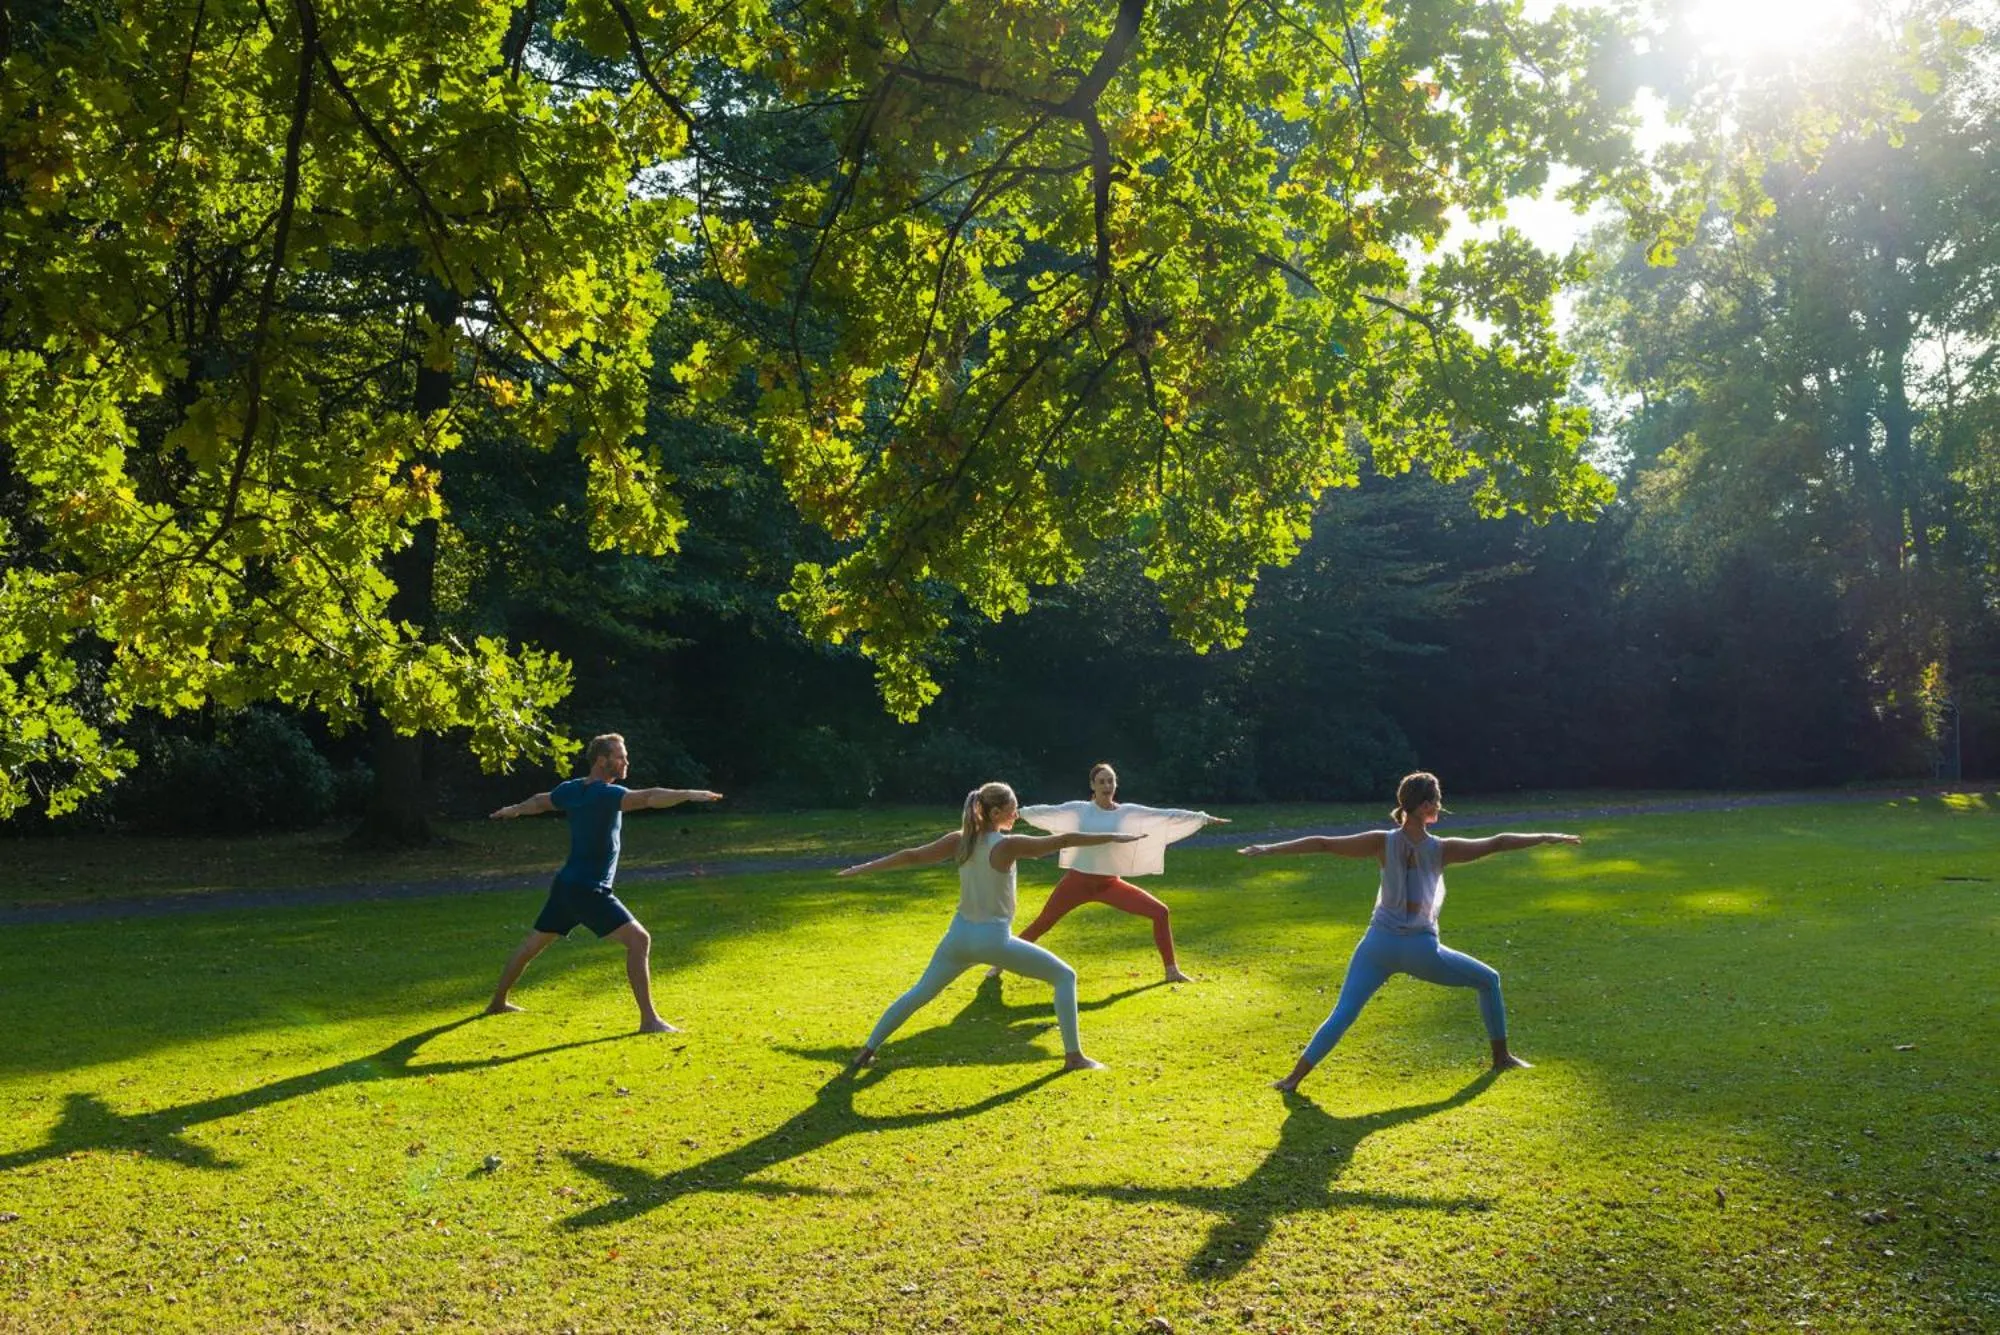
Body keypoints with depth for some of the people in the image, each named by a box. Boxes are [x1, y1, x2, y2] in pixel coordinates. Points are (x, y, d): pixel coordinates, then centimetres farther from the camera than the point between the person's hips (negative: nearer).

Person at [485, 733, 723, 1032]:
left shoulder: (571, 789, 7)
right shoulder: (606, 794, -19)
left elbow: (538, 802, 27)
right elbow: (647, 797, -37)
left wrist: (513, 810, 48)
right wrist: (688, 794, -47)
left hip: (566, 886, 9)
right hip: (589, 891, -9)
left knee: (534, 944, 24)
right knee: (638, 939, -15)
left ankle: (498, 1002, 42)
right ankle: (649, 1020, -19)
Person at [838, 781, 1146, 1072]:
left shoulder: (959, 841, -1)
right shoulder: (1008, 845, -15)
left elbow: (911, 855, 3)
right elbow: (1064, 840, -15)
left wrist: (865, 867, 13)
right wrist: (1114, 837, -12)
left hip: (959, 936, 5)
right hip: (994, 939, -5)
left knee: (919, 993, 22)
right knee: (1065, 977, 7)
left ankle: (867, 1051, 23)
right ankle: (1073, 1056, 4)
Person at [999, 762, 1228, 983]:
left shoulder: (1128, 812, -2)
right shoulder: (1079, 809, -4)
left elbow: (1165, 814, -4)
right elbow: (1045, 811, -1)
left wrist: (1205, 818, -5)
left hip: (1109, 884, 2)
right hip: (1077, 881, -1)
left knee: (1160, 912, -8)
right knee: (1041, 925, 1)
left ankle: (1171, 970, 3)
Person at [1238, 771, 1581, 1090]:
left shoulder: (1383, 843, -5)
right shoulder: (1442, 850, -8)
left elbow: (1322, 843, -9)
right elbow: (1497, 843, 0)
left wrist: (1267, 849, -6)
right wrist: (1547, 838, 11)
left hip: (1380, 945, 1)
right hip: (1421, 951, -1)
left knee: (1342, 1014, -2)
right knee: (1489, 981, 22)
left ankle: (1294, 1078, -13)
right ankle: (1501, 1057, 30)